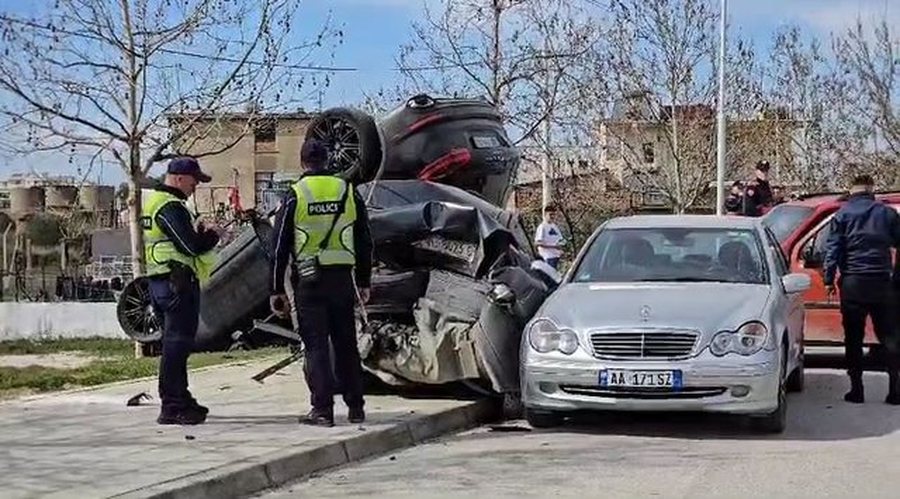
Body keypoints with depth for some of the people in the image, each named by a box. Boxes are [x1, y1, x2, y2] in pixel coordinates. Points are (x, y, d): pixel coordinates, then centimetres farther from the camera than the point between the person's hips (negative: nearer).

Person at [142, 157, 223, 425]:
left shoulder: (151, 200, 18)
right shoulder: (171, 206, -15)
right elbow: (192, 246, -20)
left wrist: (200, 232, 11)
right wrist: (213, 235, -4)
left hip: (159, 280, 11)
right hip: (178, 281, -11)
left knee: (175, 344, 17)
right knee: (176, 344, -9)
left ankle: (181, 400, 26)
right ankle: (172, 407, -8)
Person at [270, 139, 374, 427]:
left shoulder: (295, 196, -3)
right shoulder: (348, 192, 6)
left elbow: (280, 246, -3)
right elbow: (364, 242, 10)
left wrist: (277, 290, 3)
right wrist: (364, 282, 17)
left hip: (309, 279, -3)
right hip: (343, 278, 3)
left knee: (316, 346, 0)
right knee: (346, 344, 12)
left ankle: (322, 409, -3)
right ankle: (355, 407, 17)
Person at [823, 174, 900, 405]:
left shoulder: (843, 214, 1)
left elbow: (833, 248, -3)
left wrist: (829, 279, -1)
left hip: (853, 283, -1)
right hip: (881, 282, 2)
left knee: (854, 338, 4)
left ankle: (856, 389, 2)